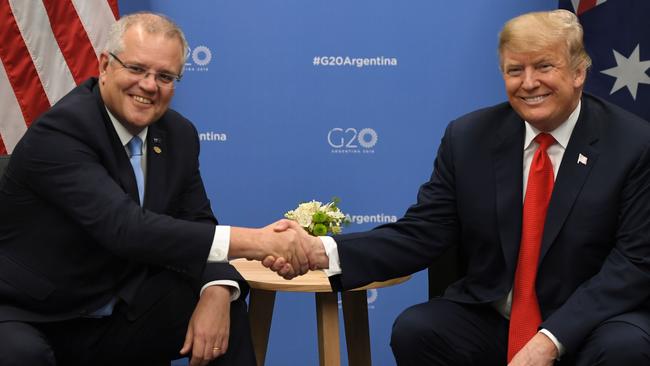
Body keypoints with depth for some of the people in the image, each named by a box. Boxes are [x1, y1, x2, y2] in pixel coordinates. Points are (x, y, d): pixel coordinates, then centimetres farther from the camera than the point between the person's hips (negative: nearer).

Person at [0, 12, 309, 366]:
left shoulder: (179, 134, 1)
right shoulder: (60, 129, -21)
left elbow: (196, 226, 2)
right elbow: (124, 227, -32)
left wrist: (217, 291, -20)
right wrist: (249, 241, -36)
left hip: (119, 315, 6)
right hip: (33, 319, -5)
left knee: (227, 304, -12)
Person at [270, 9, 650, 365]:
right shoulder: (468, 137, -1)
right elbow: (421, 232, -5)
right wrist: (324, 251, -22)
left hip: (593, 321, -2)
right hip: (488, 318, 2)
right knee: (414, 329, -24)